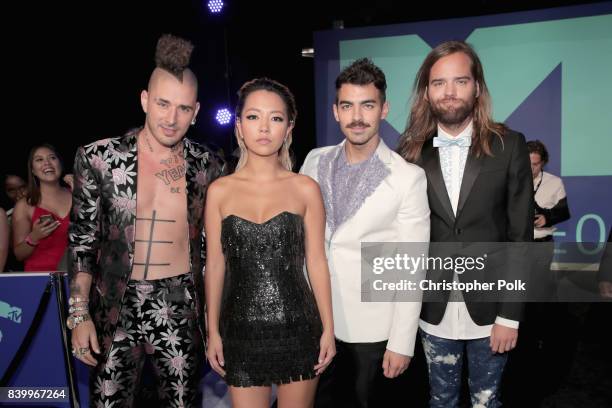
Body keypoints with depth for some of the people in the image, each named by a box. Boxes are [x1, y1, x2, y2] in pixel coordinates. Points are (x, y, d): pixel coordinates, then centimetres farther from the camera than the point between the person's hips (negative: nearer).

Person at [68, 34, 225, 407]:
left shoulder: (208, 166, -2)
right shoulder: (99, 158, -6)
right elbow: (82, 242, 0)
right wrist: (79, 314, -5)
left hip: (182, 310, 1)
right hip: (116, 309, -1)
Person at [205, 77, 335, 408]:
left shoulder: (305, 189, -3)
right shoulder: (220, 191, -1)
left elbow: (316, 262, 0)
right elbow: (215, 265, 3)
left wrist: (328, 328, 1)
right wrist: (213, 331, 5)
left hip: (297, 328, 0)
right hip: (241, 330, 1)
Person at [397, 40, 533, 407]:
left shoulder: (509, 146, -6)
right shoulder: (410, 151, -3)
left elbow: (521, 236, -5)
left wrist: (511, 314, -8)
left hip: (490, 309, 0)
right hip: (434, 312, 1)